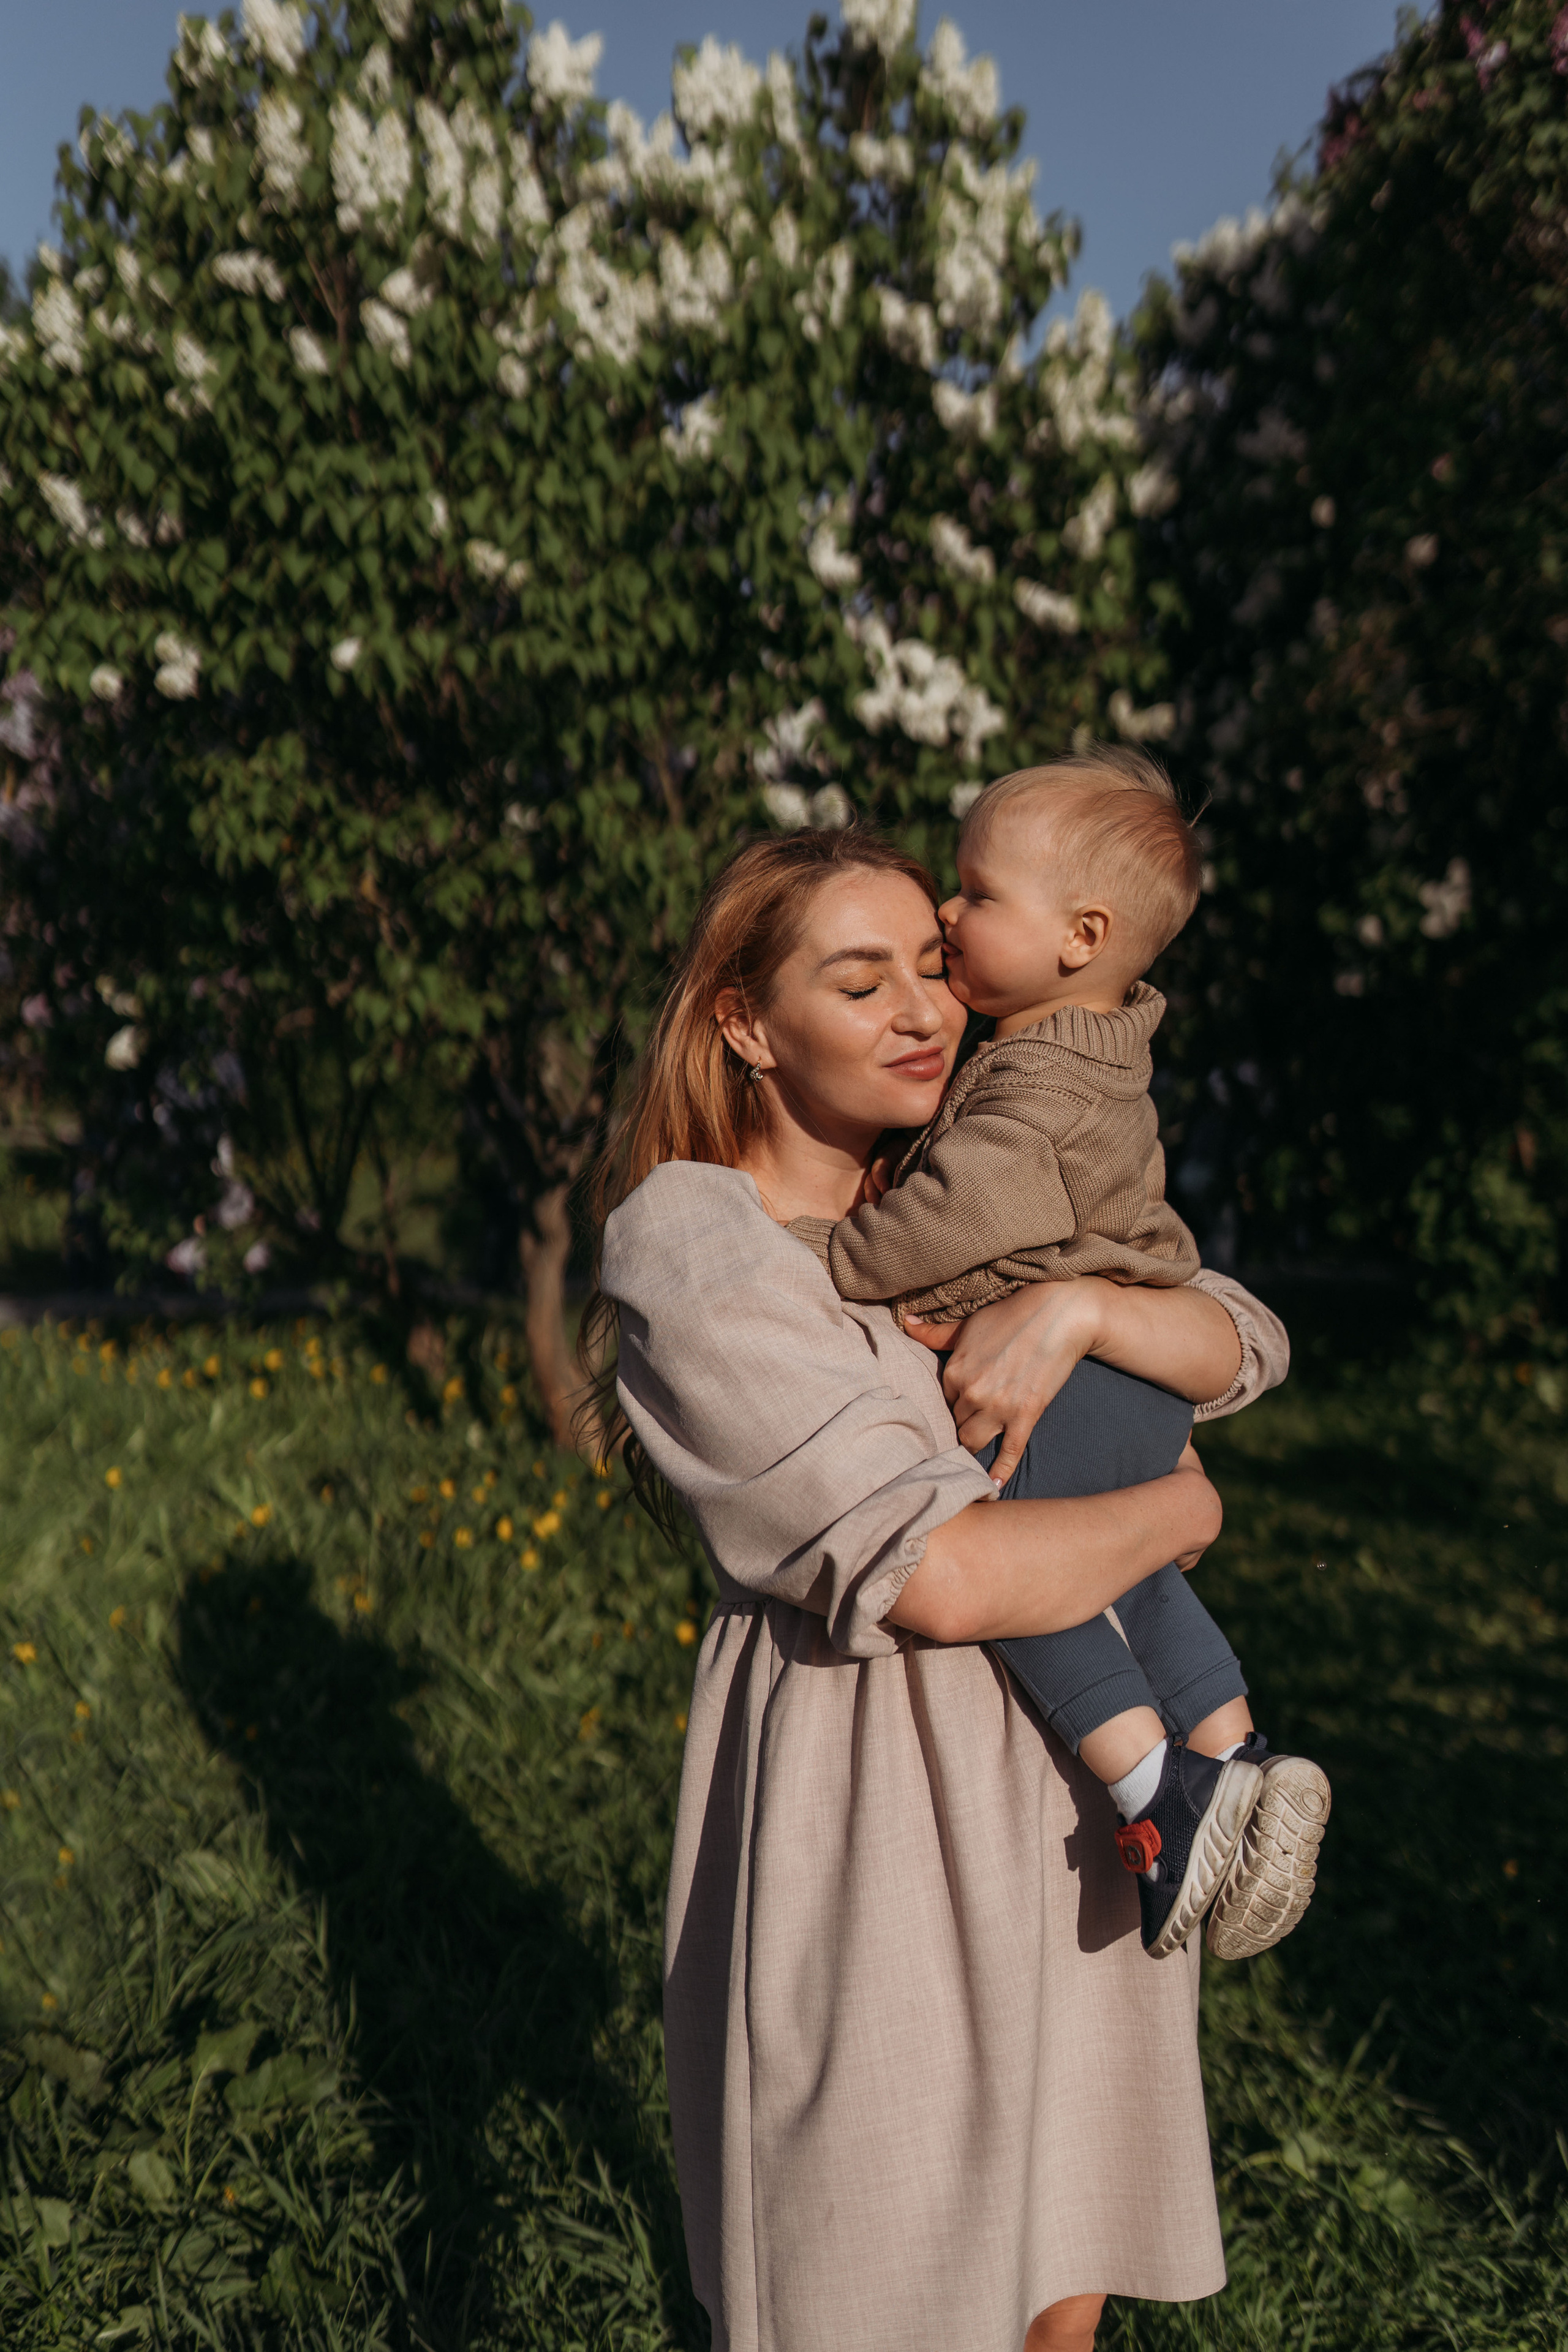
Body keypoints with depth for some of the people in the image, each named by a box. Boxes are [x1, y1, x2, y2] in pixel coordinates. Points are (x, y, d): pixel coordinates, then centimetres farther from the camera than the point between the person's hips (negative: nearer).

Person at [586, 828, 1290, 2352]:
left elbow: (1243, 1346, 3)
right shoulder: (692, 1244, -14)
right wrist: (1173, 1510, -7)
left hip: (1071, 1807, 7)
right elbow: (936, 1576, -22)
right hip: (878, 1825, -7)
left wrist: (1078, 1308, -16)